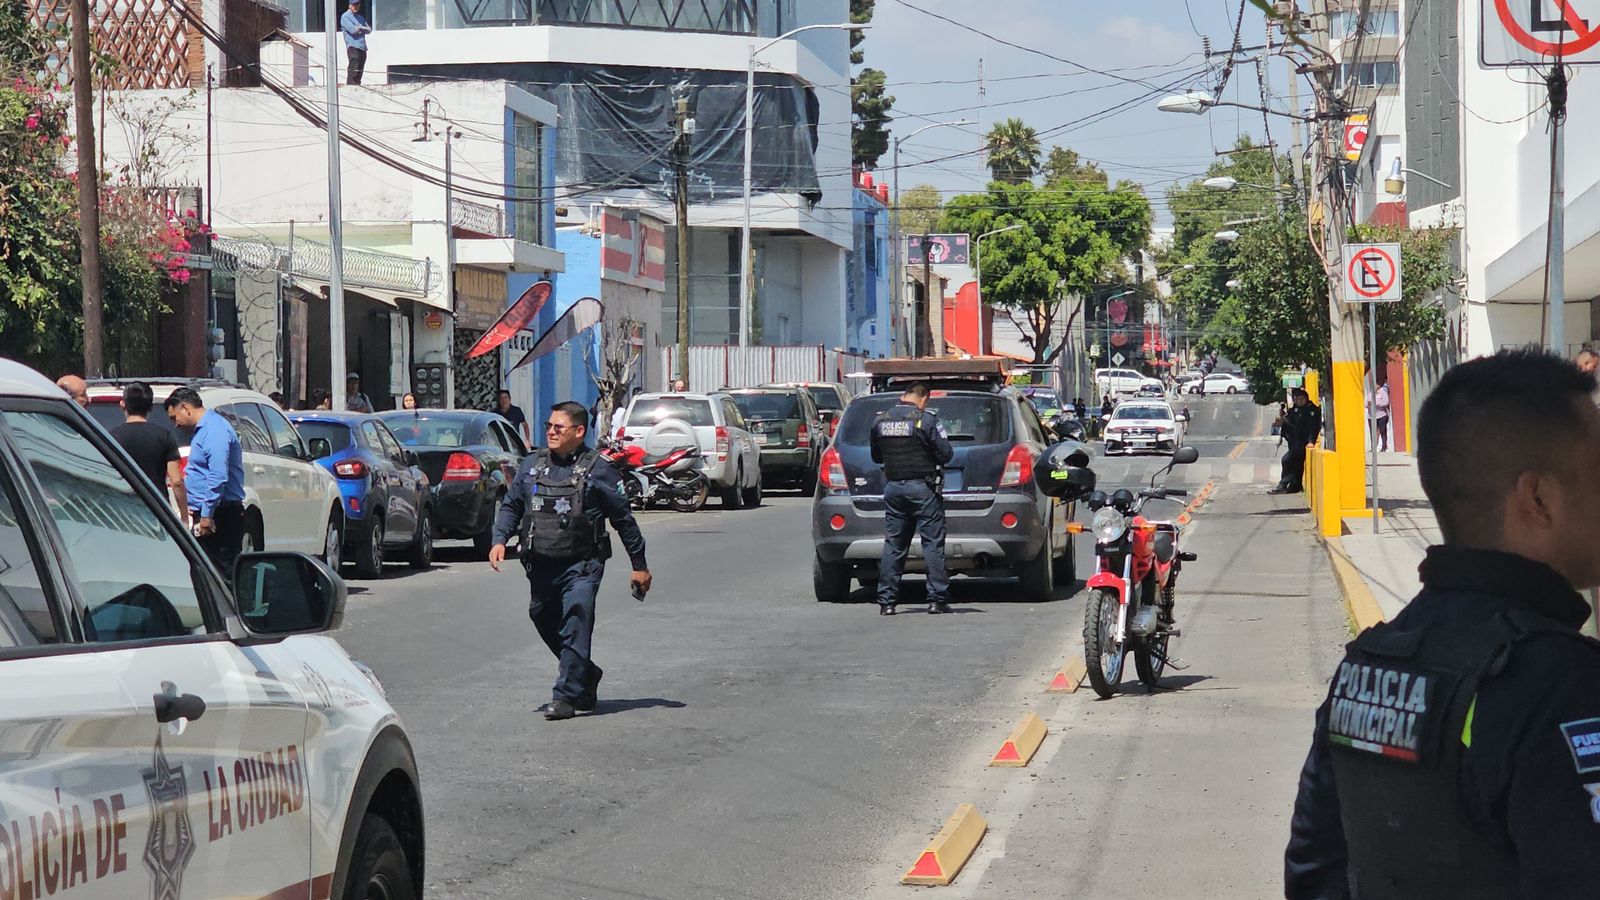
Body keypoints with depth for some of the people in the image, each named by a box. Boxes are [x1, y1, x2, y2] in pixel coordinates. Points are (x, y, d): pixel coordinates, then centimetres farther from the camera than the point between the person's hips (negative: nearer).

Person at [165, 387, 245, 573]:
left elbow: (218, 477, -23)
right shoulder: (203, 429, 20)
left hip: (220, 516, -11)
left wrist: (207, 514, -22)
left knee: (224, 570, -11)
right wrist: (195, 509, 22)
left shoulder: (214, 429, -14)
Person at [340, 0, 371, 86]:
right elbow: (353, 30, -14)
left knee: (359, 72, 7)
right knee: (354, 70, -17)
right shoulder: (345, 16, 1)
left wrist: (359, 28, -4)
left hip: (362, 48, 8)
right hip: (353, 46, -8)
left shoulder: (360, 17, 24)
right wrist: (363, 28, 3)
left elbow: (369, 30, 12)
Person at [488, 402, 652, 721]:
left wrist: (639, 565, 5)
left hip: (581, 565, -5)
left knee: (575, 626, -14)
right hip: (541, 564, 5)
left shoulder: (598, 470, -2)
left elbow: (623, 518, 3)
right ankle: (586, 675, 34)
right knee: (544, 621, 14)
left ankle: (566, 695, -12)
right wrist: (500, 540, -2)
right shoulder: (532, 465, 11)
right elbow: (511, 505, 16)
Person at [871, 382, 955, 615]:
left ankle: (886, 601, 6)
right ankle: (937, 598, -3)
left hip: (892, 488, 5)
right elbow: (945, 454, -9)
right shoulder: (927, 420, -9)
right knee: (933, 543, 1)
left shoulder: (881, 421, 6)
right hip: (922, 488, -5)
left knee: (893, 544, 9)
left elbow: (876, 456, 16)